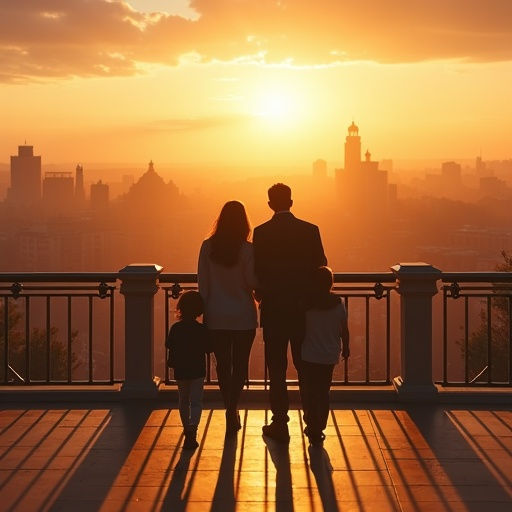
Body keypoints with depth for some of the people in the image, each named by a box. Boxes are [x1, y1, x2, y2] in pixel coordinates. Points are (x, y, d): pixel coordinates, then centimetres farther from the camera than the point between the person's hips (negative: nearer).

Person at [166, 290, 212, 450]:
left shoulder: (175, 328, -6)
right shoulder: (202, 329, -11)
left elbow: (169, 345, 1)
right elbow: (208, 348, -7)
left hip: (180, 371, 2)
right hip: (197, 371, -2)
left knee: (183, 400, 19)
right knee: (196, 401, -1)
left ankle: (187, 429, 30)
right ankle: (192, 430, -21)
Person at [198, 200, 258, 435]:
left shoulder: (208, 246, -4)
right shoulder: (247, 249, -12)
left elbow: (203, 283, 0)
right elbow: (253, 282, -13)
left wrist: (205, 311, 9)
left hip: (216, 316, 2)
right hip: (243, 316, -2)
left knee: (223, 364, 11)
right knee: (240, 364, 7)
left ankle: (230, 410, 16)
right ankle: (232, 409, -2)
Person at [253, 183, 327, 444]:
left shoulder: (261, 232, -7)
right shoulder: (310, 230, -3)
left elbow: (256, 271, -4)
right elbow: (320, 268, -1)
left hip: (273, 309, -1)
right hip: (303, 309, 2)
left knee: (277, 369, 5)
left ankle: (280, 425, 5)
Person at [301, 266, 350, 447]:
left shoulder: (306, 304, -13)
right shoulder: (338, 303, -8)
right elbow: (344, 330, 0)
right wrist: (345, 347, 14)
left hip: (309, 355, -2)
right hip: (330, 356, 2)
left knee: (310, 393, 7)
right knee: (323, 392, 16)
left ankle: (313, 430, 4)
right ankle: (319, 428, 22)